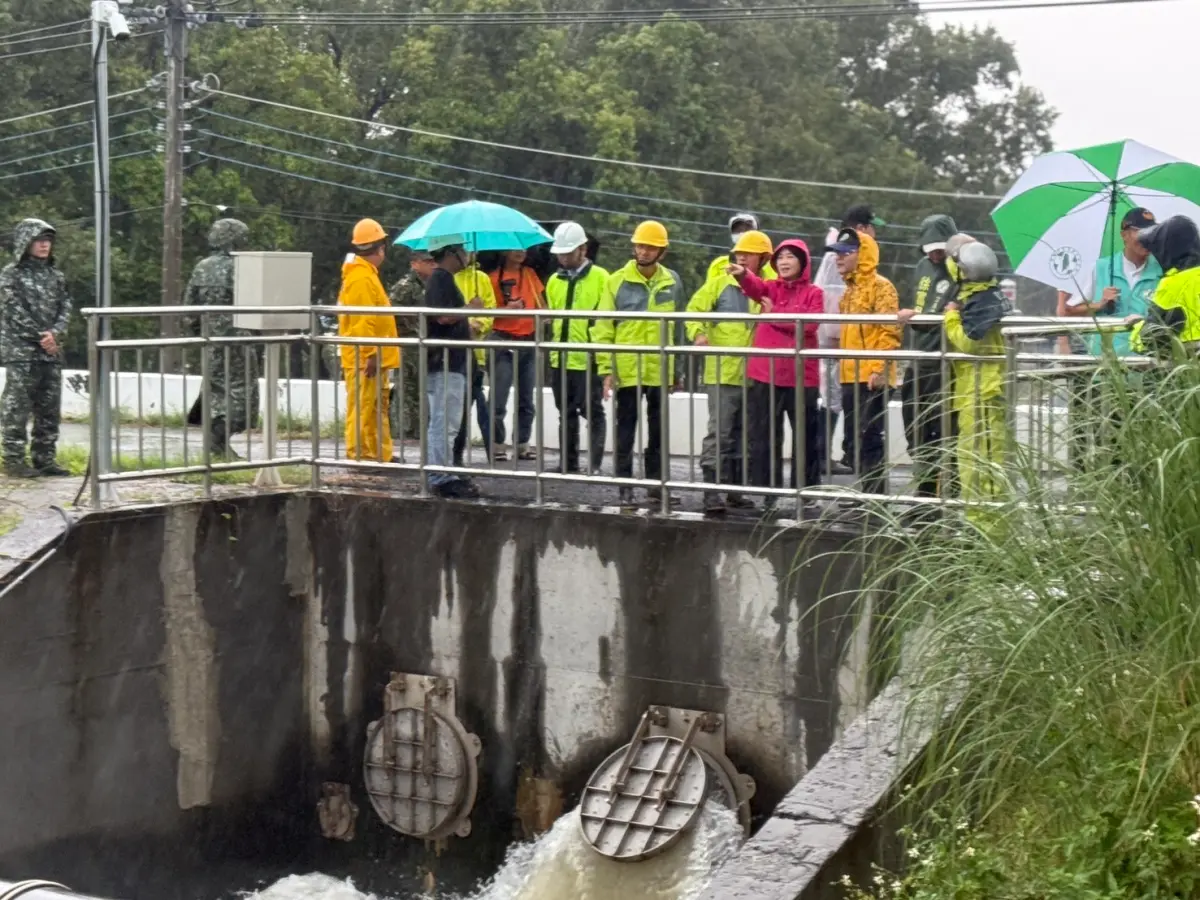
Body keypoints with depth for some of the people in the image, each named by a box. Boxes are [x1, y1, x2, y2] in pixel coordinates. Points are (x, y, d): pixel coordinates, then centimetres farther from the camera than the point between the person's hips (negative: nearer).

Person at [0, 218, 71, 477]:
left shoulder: (55, 275, 13)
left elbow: (65, 307, 7)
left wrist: (54, 333, -10)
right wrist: (41, 337, -13)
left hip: (51, 351, 6)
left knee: (50, 408, 6)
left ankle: (44, 458, 12)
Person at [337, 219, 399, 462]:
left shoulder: (366, 274, 18)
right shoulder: (362, 278, -15)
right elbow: (363, 321, -22)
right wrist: (370, 354, -23)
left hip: (371, 358, 11)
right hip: (366, 358, -11)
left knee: (377, 409, 15)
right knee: (363, 408, -8)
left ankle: (380, 456, 20)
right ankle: (358, 456, -6)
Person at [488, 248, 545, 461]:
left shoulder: (530, 274, 12)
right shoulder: (495, 277, -3)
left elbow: (541, 304, 15)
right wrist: (507, 309, -22)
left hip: (529, 342, 5)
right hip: (504, 342, -5)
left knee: (526, 399, 9)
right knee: (498, 399, -9)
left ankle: (523, 444, 16)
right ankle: (498, 444, -2)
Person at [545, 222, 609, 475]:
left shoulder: (600, 278, -5)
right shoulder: (554, 281, 12)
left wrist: (605, 361, -12)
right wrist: (551, 352, 13)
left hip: (589, 360, -6)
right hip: (561, 360, 6)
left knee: (592, 413, -2)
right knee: (566, 415, 13)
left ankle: (594, 465, 0)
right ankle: (568, 464, 20)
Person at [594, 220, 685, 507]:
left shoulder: (672, 282, 6)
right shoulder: (617, 281, -2)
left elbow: (678, 326, 12)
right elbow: (604, 327, -3)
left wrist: (678, 368, 11)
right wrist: (607, 368, -9)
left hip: (661, 370, 3)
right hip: (628, 370, -3)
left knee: (658, 429, 11)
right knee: (626, 429, 2)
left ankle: (656, 483, 20)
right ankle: (625, 487, 7)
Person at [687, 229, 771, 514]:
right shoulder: (721, 282, 0)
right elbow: (695, 308, 0)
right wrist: (698, 333, -15)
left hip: (753, 375, 4)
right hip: (722, 371, -4)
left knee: (743, 435, 12)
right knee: (719, 433, -8)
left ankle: (736, 491, 21)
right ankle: (711, 493, -8)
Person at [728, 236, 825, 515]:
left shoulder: (813, 293, 4)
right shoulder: (770, 288, 10)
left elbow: (810, 324, -13)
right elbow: (755, 287, -14)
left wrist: (775, 314, -8)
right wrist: (742, 274, -37)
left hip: (801, 376, -2)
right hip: (765, 374, 2)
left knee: (805, 438, 5)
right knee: (764, 438, 5)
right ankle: (766, 494, 11)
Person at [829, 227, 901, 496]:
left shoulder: (880, 286, -7)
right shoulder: (850, 290, 20)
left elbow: (890, 333, -15)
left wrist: (879, 370, -22)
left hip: (871, 379, -9)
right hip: (851, 378, 9)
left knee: (869, 441, -9)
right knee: (853, 444, 10)